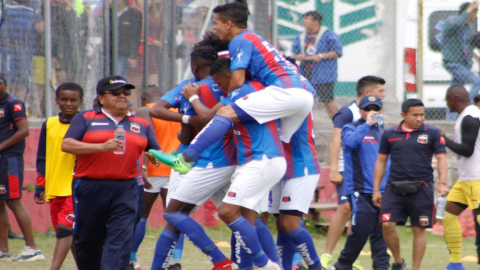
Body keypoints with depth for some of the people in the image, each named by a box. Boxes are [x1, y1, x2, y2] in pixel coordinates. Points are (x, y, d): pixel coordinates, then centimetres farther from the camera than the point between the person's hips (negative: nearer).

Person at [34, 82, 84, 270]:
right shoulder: (49, 125, 10)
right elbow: (42, 159, 15)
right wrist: (40, 187, 10)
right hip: (54, 189, 5)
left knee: (65, 229, -17)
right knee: (71, 234, 10)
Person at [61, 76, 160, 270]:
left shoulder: (141, 124, 16)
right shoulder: (86, 119, 6)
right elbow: (66, 145, -7)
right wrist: (101, 147, -18)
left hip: (125, 190, 1)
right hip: (90, 187, -1)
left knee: (121, 237, -14)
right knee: (87, 239, 8)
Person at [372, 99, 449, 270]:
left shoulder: (432, 134, 3)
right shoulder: (389, 134, 7)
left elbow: (441, 159, 1)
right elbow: (381, 161, 12)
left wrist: (442, 182, -15)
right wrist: (376, 190, 8)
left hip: (421, 188, -1)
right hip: (395, 188, 1)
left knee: (419, 230, 1)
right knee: (387, 225, -10)